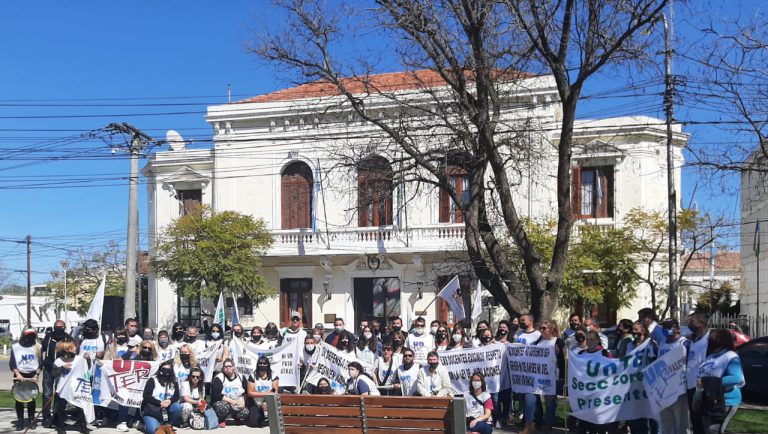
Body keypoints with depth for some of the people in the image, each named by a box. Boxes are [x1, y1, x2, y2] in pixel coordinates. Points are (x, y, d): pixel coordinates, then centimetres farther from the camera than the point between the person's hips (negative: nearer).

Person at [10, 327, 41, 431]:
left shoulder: (37, 347, 5)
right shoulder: (15, 347, 1)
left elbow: (40, 363, 5)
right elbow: (12, 363, -3)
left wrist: (36, 375, -7)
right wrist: (18, 375, -15)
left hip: (32, 375, 1)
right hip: (19, 375, -1)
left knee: (31, 399, 2)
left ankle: (31, 421, 10)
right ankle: (20, 422, 5)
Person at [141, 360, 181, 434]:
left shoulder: (174, 383, 7)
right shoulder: (152, 381, -5)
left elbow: (176, 396, 0)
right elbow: (146, 396, -14)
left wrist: (170, 401, -24)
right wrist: (160, 403, -23)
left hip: (166, 411, 4)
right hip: (151, 411, -4)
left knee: (177, 407, -26)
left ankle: (167, 425, -6)